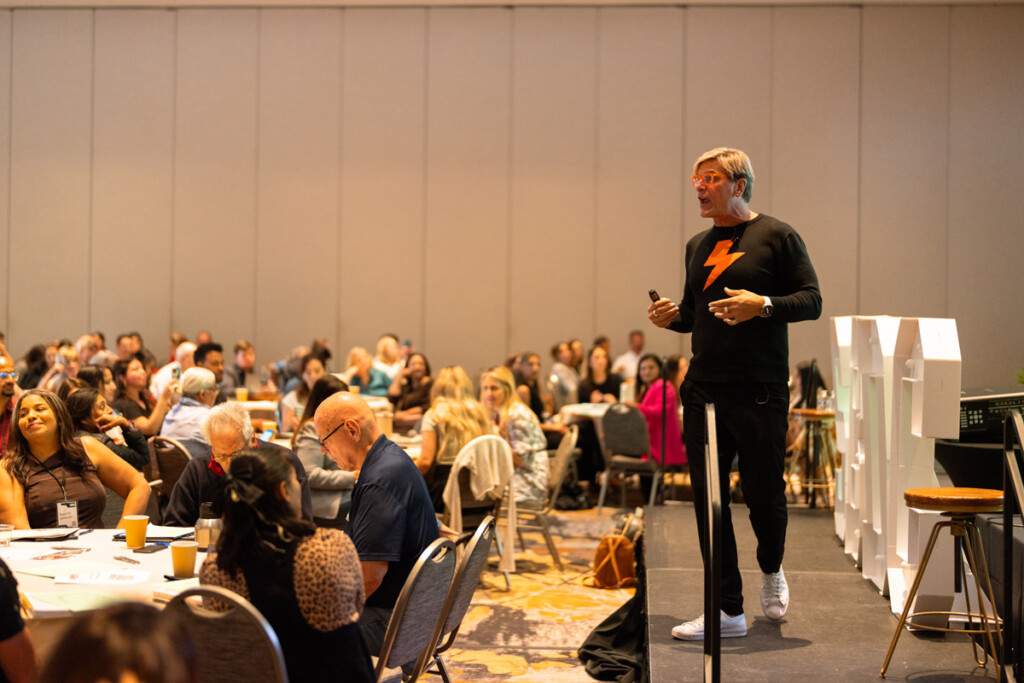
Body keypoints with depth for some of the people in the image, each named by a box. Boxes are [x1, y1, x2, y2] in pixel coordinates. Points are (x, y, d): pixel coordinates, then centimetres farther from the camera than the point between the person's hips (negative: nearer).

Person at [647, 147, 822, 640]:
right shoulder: (697, 246, 17)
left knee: (764, 493, 0)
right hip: (703, 389, 5)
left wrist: (763, 305, -20)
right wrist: (672, 316, 2)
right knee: (708, 500, 2)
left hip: (760, 389, -5)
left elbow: (811, 301, -4)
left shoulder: (777, 236, 0)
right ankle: (728, 611, 11)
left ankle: (771, 571, 33)